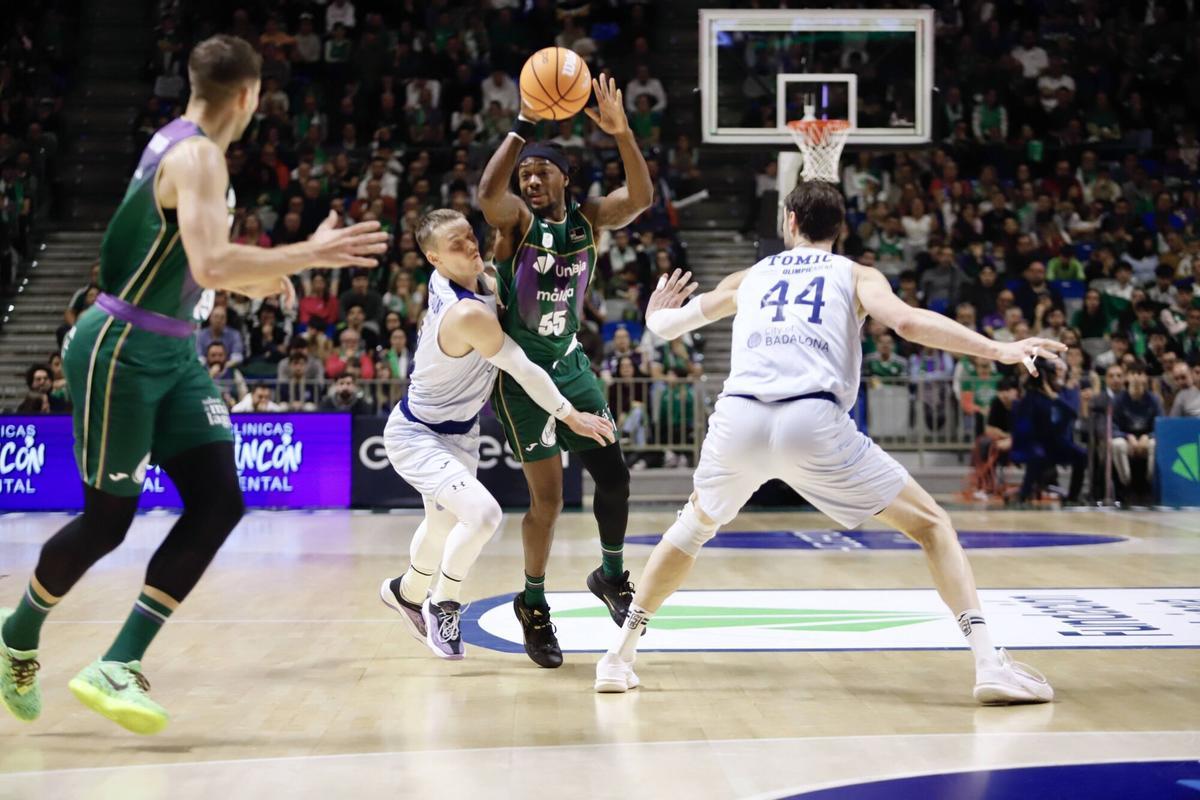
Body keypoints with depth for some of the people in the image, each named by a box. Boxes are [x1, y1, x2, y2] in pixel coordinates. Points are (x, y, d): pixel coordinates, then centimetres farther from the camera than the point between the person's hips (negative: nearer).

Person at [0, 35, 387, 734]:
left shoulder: (180, 145, 13)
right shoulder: (198, 155, -18)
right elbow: (212, 265, -31)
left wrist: (256, 279, 24)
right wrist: (310, 254, -24)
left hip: (173, 352, 9)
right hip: (122, 350, -9)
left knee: (218, 504, -3)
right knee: (109, 518, 2)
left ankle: (117, 667, 0)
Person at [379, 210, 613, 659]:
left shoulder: (445, 280, -9)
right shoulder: (469, 314, -32)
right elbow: (523, 369, -23)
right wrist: (570, 415, -15)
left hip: (457, 433, 10)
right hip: (415, 436, -10)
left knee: (444, 525, 26)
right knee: (483, 513, -27)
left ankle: (407, 592, 54)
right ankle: (443, 604, -3)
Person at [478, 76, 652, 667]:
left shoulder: (588, 218, 0)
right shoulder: (516, 220, -12)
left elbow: (641, 198, -18)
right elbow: (487, 192, -35)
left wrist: (621, 133, -31)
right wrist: (523, 125, -38)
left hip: (570, 365, 5)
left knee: (614, 476, 3)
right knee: (547, 498, -5)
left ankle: (612, 576, 27)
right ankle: (532, 603, 16)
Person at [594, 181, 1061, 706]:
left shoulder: (748, 278, 29)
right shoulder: (856, 275, 20)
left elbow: (664, 324, 38)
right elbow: (907, 321, 0)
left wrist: (656, 312, 62)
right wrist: (998, 349, 0)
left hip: (738, 420, 3)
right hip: (814, 424, -3)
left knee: (694, 526, 32)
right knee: (931, 525, 12)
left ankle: (619, 655, 32)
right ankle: (989, 664, -3)